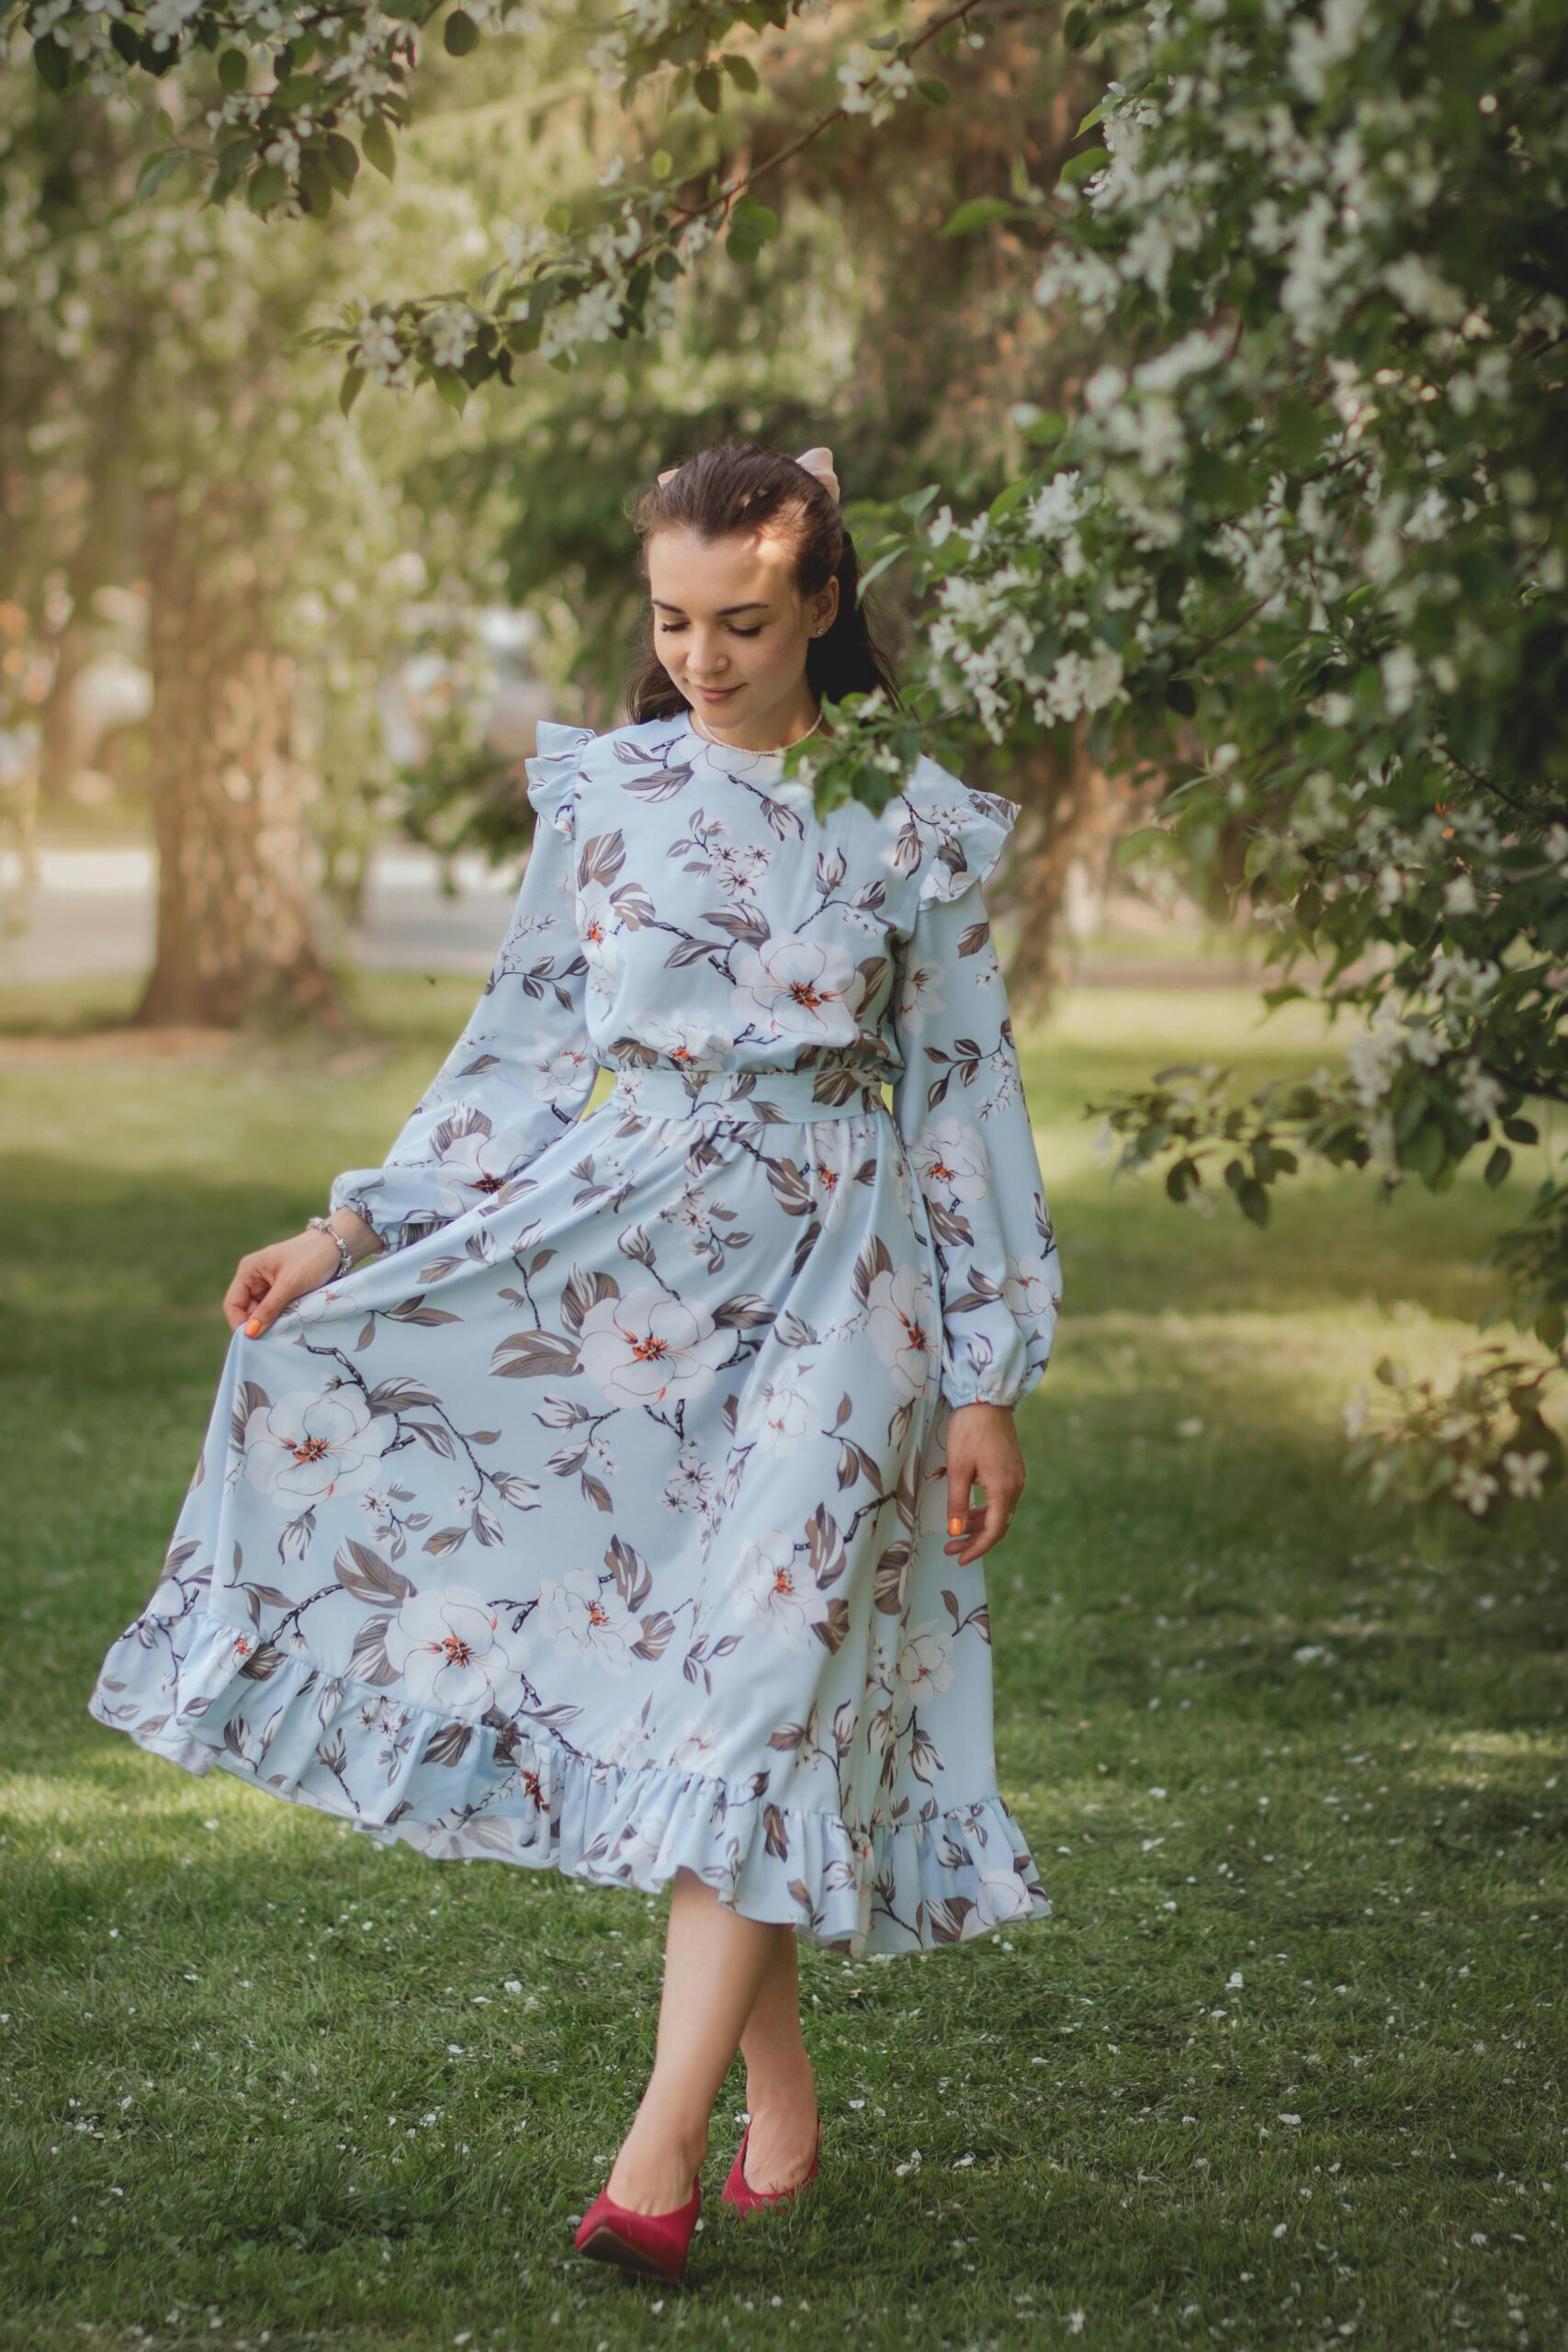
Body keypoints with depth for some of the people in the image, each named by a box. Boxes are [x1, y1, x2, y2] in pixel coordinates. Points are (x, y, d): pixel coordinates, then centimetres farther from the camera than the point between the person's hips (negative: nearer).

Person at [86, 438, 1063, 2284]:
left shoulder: (911, 822, 0)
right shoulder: (606, 794, 6)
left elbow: (965, 1095, 3)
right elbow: (522, 1050, 10)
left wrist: (987, 1386, 0)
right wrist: (352, 1231, 0)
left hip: (828, 1272, -3)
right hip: (627, 1251, 3)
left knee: (755, 1680, -12)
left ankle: (662, 2152, -15)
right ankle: (777, 2092, 10)